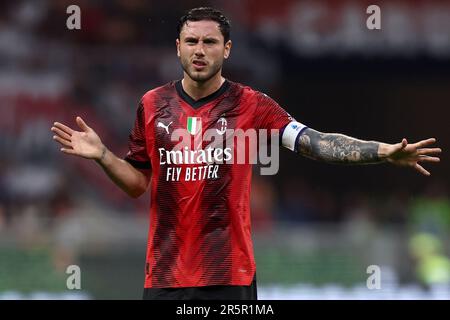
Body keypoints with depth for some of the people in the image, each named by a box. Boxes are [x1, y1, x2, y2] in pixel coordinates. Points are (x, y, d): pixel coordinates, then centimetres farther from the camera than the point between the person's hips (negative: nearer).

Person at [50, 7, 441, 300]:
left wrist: (385, 152, -22)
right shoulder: (153, 106, 7)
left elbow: (315, 142, -9)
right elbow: (137, 181, 14)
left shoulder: (252, 105, -1)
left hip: (230, 273, -2)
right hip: (165, 272, 2)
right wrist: (102, 154, -4)